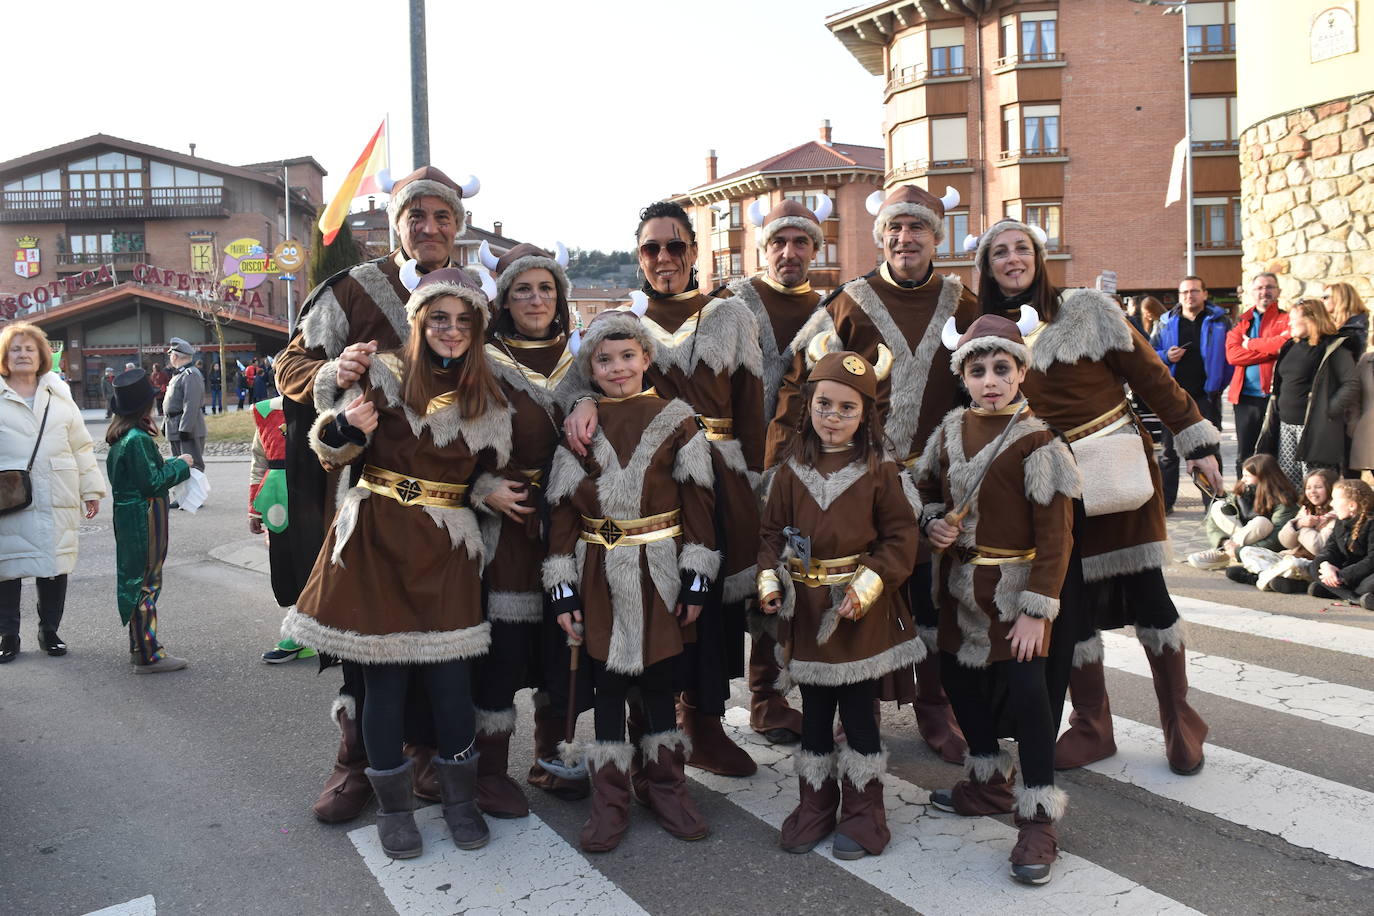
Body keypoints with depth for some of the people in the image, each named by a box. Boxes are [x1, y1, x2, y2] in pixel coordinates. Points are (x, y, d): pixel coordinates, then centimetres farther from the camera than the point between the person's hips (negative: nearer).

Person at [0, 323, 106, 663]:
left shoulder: (60, 397, 11)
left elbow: (81, 448, 13)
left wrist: (91, 491, 9)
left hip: (55, 503, 2)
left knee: (55, 568, 7)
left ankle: (49, 631, 23)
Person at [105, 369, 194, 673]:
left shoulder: (119, 436, 9)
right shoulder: (138, 439, -20)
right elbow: (153, 482, -20)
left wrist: (171, 465, 12)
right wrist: (180, 464, -8)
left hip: (127, 516, 10)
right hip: (144, 519, -10)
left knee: (136, 579, 18)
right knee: (146, 582, -3)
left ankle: (139, 645, 29)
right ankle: (147, 655, 3)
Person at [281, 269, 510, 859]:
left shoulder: (488, 399, 8)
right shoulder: (385, 377, -3)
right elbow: (332, 451, -1)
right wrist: (345, 427, -20)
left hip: (447, 550, 2)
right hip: (376, 539, -2)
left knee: (451, 678, 0)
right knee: (386, 677, 4)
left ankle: (460, 797, 23)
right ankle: (393, 806, 23)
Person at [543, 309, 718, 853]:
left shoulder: (676, 420, 0)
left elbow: (698, 503, -1)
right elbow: (562, 511, 2)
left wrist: (697, 580, -5)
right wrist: (563, 589, -2)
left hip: (662, 574, 0)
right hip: (601, 578, 1)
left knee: (658, 680, 10)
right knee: (609, 683, 7)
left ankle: (664, 786, 28)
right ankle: (610, 800, 20)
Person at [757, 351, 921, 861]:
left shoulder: (880, 471, -6)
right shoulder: (792, 471, 3)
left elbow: (901, 538, -6)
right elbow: (773, 532, 8)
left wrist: (869, 583, -19)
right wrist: (769, 579, -7)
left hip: (862, 612, -3)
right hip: (806, 610, 3)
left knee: (859, 713, 6)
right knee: (814, 713, 14)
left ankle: (863, 815, 23)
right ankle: (815, 809, 29)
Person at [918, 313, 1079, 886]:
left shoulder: (1035, 441, -15)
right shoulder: (951, 429, 3)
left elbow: (1055, 536, -15)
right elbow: (927, 487, 19)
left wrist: (1038, 608, -18)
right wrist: (934, 522, -4)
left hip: (1015, 588, -7)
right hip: (959, 583, 7)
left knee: (1025, 694, -9)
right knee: (960, 679, 16)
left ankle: (1038, 820, 5)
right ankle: (989, 783, 38)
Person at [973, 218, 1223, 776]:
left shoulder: (1087, 310, -3)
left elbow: (1151, 377, -2)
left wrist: (1197, 442, -4)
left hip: (1119, 468, -2)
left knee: (1144, 592, 1)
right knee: (1069, 600, 6)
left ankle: (1179, 720, 21)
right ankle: (1091, 728, 22)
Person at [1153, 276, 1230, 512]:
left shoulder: (1219, 320, 4)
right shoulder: (1166, 322, 8)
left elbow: (1230, 355, 2)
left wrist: (1221, 384, -6)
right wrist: (1166, 357, -10)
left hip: (1206, 395, -1)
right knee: (1170, 451, 5)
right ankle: (1164, 501, 11)